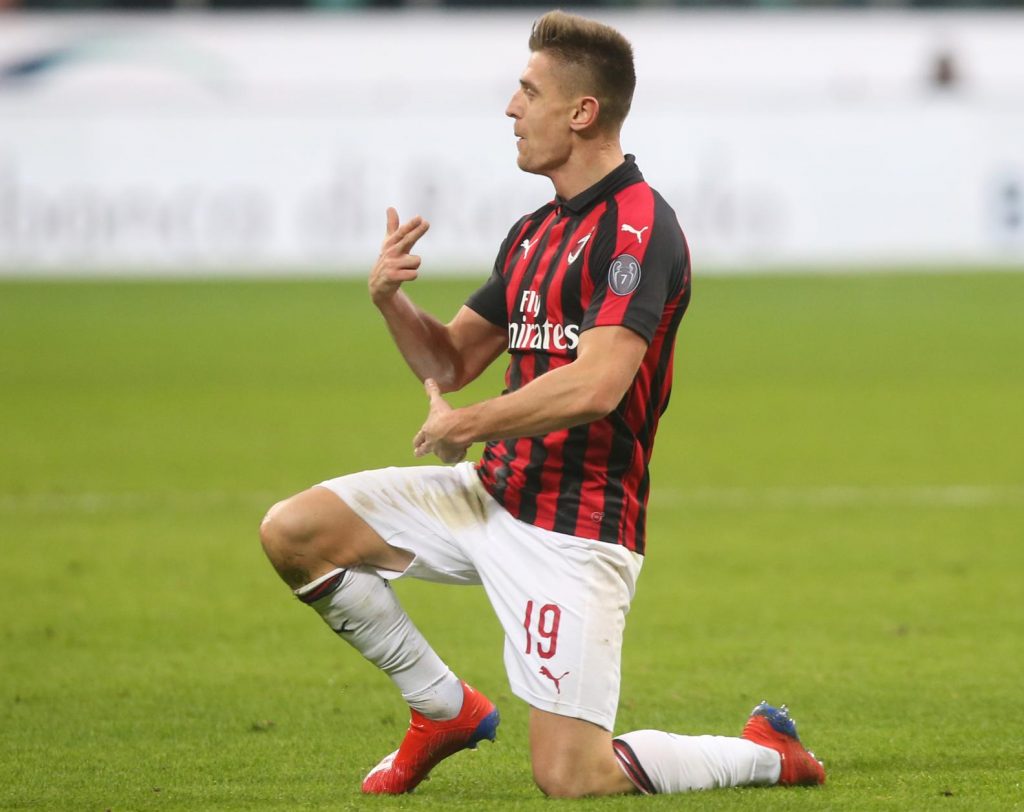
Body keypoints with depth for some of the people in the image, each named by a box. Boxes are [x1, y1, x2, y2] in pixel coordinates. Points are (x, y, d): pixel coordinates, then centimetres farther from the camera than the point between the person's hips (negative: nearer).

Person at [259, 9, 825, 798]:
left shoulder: (639, 228, -16)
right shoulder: (535, 233, 14)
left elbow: (595, 385, -27)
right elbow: (450, 360, 20)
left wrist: (466, 423, -13)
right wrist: (390, 297, -1)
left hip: (575, 528, -9)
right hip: (494, 495, 9)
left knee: (568, 777, -13)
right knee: (292, 531, 0)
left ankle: (768, 754, 12)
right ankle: (445, 708, 14)